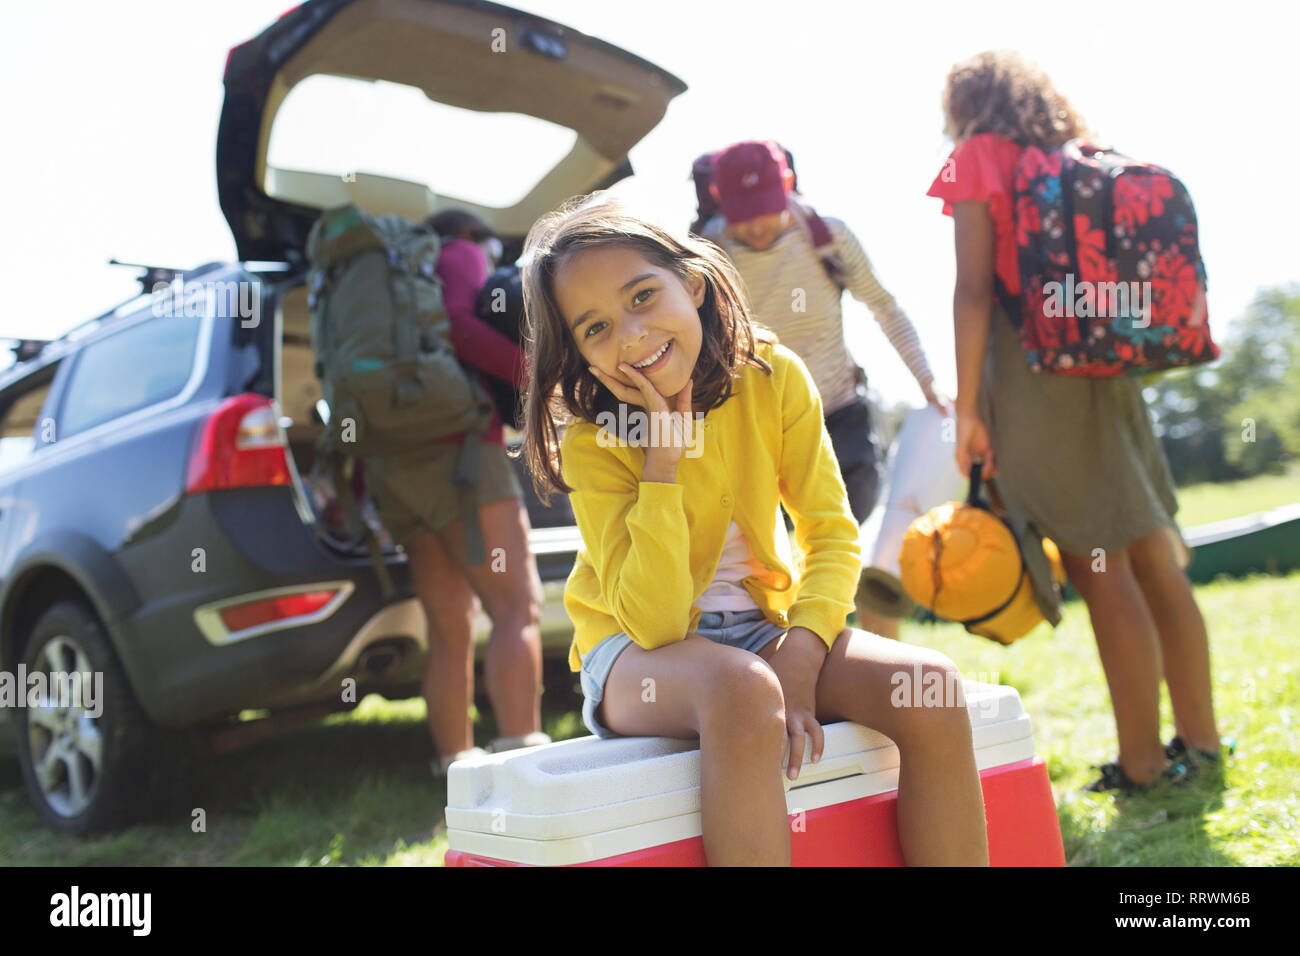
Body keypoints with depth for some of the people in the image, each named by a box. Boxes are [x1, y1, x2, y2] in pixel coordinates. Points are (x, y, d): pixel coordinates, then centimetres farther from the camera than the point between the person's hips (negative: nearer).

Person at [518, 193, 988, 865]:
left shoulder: (773, 376, -8)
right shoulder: (589, 445, -17)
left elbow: (832, 533, -5)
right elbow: (653, 620, -24)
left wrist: (799, 655, -22)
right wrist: (663, 457, -28)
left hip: (762, 626, 4)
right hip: (636, 653, -3)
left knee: (931, 685, -21)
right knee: (741, 690, -38)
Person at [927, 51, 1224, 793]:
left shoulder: (980, 158, 1)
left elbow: (975, 291, -9)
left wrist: (968, 409, -10)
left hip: (1032, 366, -7)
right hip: (1107, 366, 7)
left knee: (1101, 569, -6)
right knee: (1156, 560, 9)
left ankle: (1143, 764, 0)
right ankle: (1200, 739, 18)